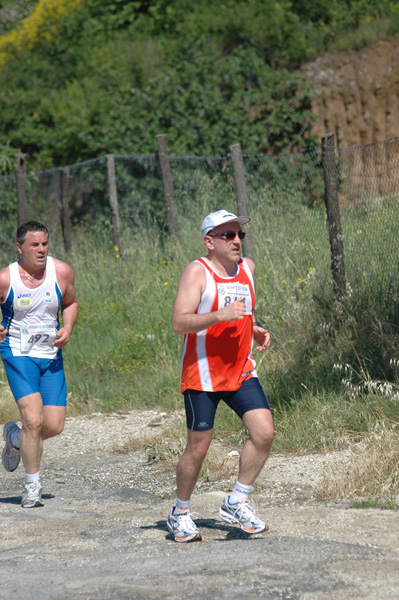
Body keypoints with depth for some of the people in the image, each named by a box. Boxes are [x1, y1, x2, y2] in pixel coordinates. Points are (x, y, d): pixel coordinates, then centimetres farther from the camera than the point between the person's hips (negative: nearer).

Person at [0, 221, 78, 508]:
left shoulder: (62, 272, -5)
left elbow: (70, 303, 13)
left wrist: (68, 328, -7)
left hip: (51, 355, 4)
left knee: (54, 426, 1)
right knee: (33, 419, -18)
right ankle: (33, 485, 0)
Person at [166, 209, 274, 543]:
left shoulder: (247, 268, 10)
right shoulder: (197, 273, -11)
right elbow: (179, 323, -21)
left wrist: (256, 330, 8)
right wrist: (220, 315, -31)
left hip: (241, 371, 6)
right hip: (203, 375, -6)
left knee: (264, 432, -11)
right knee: (198, 448, -1)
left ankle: (237, 503, 4)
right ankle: (181, 513, 20)